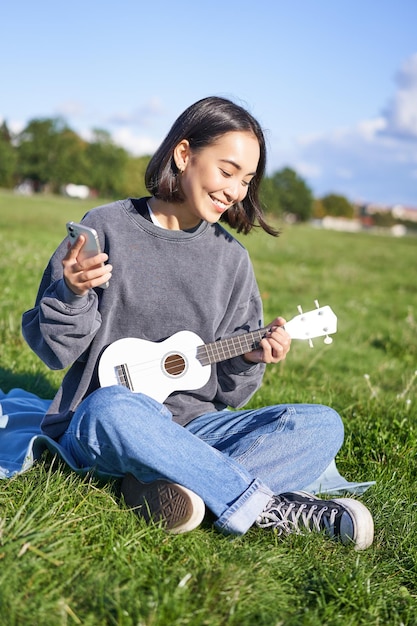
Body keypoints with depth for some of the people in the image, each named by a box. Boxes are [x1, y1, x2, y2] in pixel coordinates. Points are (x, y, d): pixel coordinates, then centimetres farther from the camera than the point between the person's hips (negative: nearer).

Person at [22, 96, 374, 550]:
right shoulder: (107, 227, -4)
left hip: (193, 426, 4)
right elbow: (52, 348, -2)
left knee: (322, 426, -15)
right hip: (96, 426, -4)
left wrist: (249, 359, -11)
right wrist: (73, 295, -20)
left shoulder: (232, 260, 7)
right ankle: (267, 508, -26)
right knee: (112, 408, -40)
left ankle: (170, 484, -31)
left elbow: (229, 392, 10)